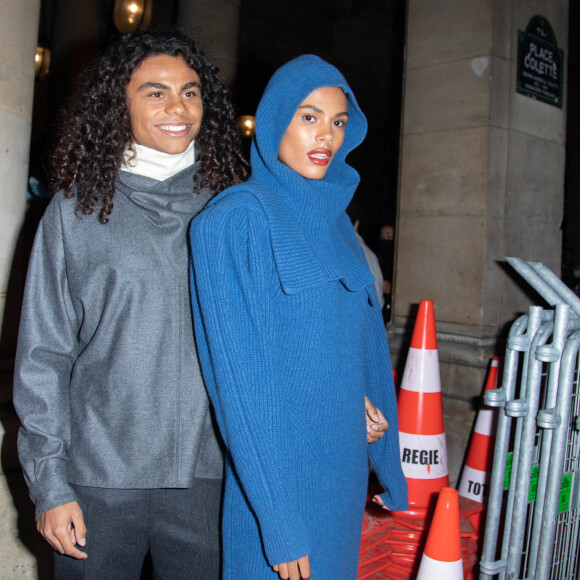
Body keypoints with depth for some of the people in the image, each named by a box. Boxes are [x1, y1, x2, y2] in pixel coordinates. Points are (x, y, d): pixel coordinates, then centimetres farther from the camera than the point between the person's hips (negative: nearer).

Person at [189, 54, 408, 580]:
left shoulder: (335, 221, 8)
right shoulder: (236, 219, -14)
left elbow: (368, 345, 12)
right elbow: (239, 375, -18)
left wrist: (389, 467, 12)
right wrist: (278, 520, -20)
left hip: (343, 469, 7)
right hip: (276, 473, -6)